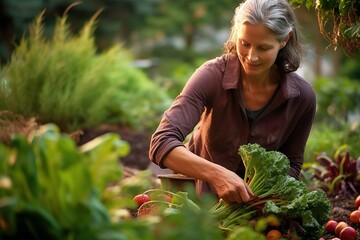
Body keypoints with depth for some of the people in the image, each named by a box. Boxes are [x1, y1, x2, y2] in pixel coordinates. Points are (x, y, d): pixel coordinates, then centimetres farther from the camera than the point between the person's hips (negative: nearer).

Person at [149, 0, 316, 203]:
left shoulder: (302, 97, -16)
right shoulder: (213, 75, -24)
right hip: (199, 189, -2)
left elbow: (292, 165, 0)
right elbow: (161, 144, -32)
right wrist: (217, 174, -46)